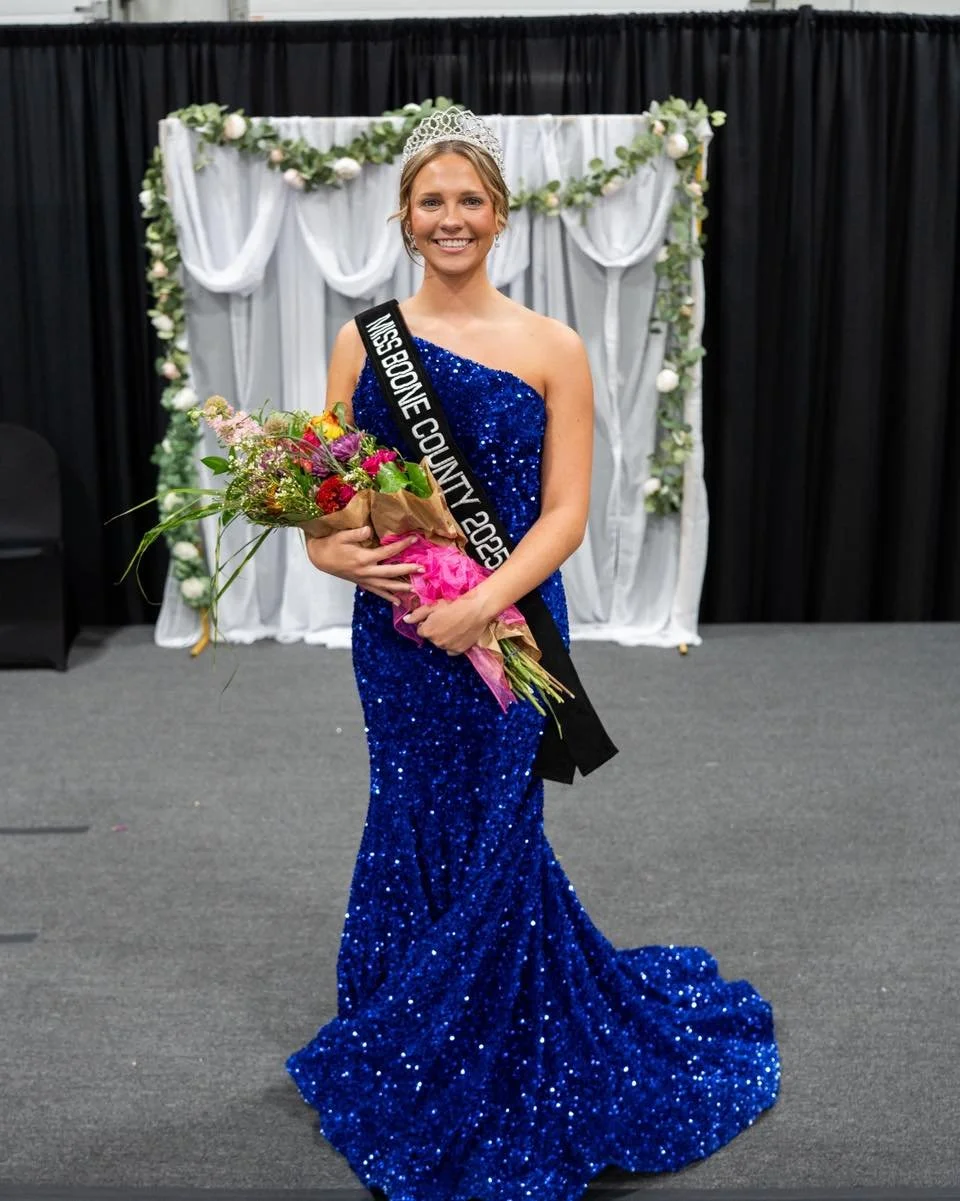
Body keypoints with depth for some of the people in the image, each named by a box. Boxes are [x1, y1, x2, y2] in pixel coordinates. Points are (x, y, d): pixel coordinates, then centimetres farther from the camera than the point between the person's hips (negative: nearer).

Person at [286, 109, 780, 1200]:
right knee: (416, 832, 11)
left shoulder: (551, 348, -1)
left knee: (489, 842, 3)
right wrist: (336, 552, -16)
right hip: (394, 630, 2)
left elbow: (564, 515, -5)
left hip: (507, 625, -2)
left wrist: (479, 604, -19)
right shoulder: (363, 341, 6)